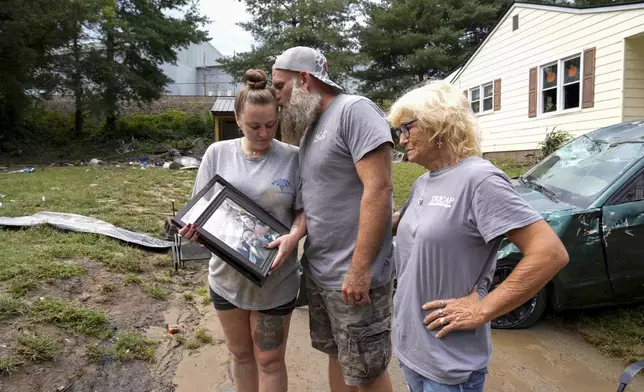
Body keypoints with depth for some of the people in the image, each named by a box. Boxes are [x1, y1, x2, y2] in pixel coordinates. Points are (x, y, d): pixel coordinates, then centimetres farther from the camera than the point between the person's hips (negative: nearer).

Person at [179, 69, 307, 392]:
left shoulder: (292, 157, -8)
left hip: (276, 279, -2)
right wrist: (195, 228, -20)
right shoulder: (218, 153, -3)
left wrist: (293, 236, -25)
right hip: (227, 275, 3)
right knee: (240, 354, 21)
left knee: (270, 360, 12)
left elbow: (303, 210, -4)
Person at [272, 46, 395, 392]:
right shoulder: (311, 127, 14)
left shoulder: (354, 110, -13)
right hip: (317, 271, 8)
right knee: (336, 356, 21)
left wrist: (359, 269, -24)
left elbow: (378, 189, -22)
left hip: (351, 275, -8)